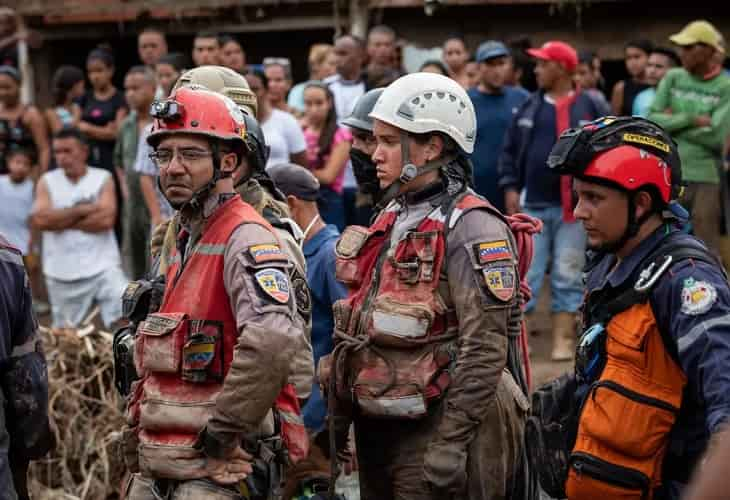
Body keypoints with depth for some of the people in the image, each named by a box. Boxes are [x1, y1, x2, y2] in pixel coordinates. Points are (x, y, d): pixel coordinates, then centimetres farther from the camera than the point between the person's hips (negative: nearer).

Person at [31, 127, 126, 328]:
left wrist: (62, 220, -9)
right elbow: (40, 220, -12)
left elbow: (106, 219, -14)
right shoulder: (47, 182, 5)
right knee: (65, 332, 13)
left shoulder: (103, 178, 1)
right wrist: (81, 210, -10)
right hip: (62, 274, 2)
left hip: (102, 266, -2)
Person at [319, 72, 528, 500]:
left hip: (435, 427, -8)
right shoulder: (392, 217, 14)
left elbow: (485, 349, -18)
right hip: (378, 427, 8)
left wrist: (452, 442, -21)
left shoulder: (471, 228, -13)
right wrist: (339, 410, 17)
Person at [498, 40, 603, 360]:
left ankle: (563, 339, 10)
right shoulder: (530, 106, 8)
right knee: (525, 275, 0)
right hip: (533, 205, 2)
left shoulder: (588, 107, 1)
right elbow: (510, 149, 10)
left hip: (574, 207, -2)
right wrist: (510, 187, 0)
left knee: (568, 277, 4)